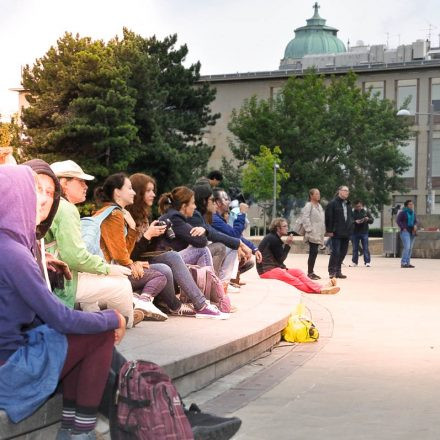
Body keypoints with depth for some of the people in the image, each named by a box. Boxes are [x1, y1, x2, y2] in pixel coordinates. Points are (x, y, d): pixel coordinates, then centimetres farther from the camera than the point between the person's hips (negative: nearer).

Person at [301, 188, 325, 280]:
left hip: (318, 234, 8)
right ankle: (310, 273, -7)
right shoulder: (308, 205, -9)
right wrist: (309, 229, -19)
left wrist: (323, 230, 15)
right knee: (313, 252, -10)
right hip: (312, 234, -8)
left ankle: (311, 272, 14)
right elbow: (305, 218, -16)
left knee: (314, 253, 10)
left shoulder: (319, 206, 18)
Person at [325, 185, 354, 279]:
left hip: (346, 233, 7)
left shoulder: (348, 204, 16)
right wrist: (329, 230, -14)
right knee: (335, 252, -8)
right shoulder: (333, 203, -7)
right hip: (336, 233, -7)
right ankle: (332, 271, -1)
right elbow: (328, 218, -10)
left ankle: (338, 271, 16)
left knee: (343, 252, 8)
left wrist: (350, 229, 12)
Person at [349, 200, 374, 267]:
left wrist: (368, 219, -12)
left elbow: (372, 220, 10)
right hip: (355, 233, 0)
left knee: (365, 248, -1)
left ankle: (367, 262, 1)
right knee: (355, 248, 6)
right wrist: (355, 222, -21)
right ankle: (354, 262, 12)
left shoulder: (366, 212, 7)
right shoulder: (352, 213, 1)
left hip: (364, 232, 0)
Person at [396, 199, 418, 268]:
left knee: (410, 248, 6)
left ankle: (407, 263, 11)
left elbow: (415, 221, 20)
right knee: (407, 247, -17)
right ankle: (403, 263, -15)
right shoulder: (403, 212, -5)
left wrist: (415, 225, -2)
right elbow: (398, 220, -7)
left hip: (412, 232, 7)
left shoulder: (413, 213, 13)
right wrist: (403, 228, -13)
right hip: (405, 231, -7)